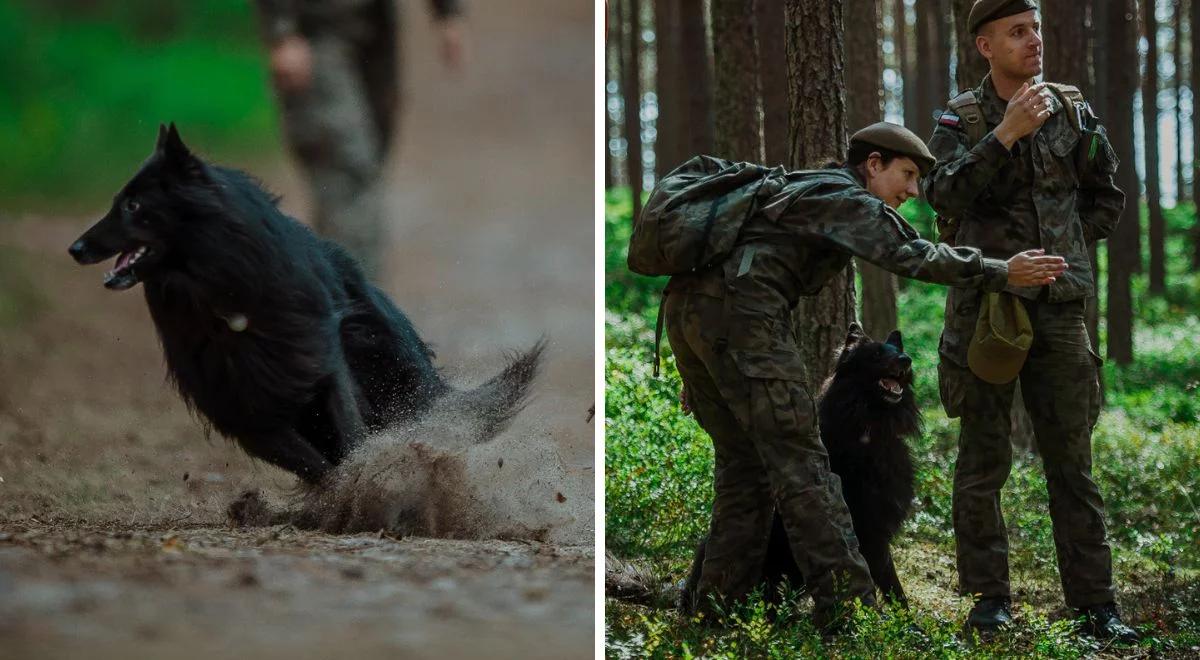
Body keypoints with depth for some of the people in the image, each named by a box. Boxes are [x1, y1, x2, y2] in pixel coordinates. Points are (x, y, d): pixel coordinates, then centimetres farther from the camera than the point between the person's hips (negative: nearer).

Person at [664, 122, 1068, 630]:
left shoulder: (802, 187, 31)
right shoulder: (848, 198, 2)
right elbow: (910, 257, -12)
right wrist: (1002, 273, -10)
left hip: (686, 310, 9)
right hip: (739, 310, -9)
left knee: (743, 460, 14)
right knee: (798, 459, -9)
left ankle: (719, 607, 11)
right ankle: (848, 608, -12)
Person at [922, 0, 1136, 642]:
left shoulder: (1074, 112, 7)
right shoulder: (961, 119, 0)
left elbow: (1106, 197, 18)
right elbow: (943, 193, -18)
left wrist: (1064, 246, 6)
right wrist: (1006, 133, -23)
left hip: (1059, 306, 2)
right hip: (985, 303, -2)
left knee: (1072, 459, 3)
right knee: (983, 459, 2)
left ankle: (1094, 602, 6)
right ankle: (989, 597, 10)